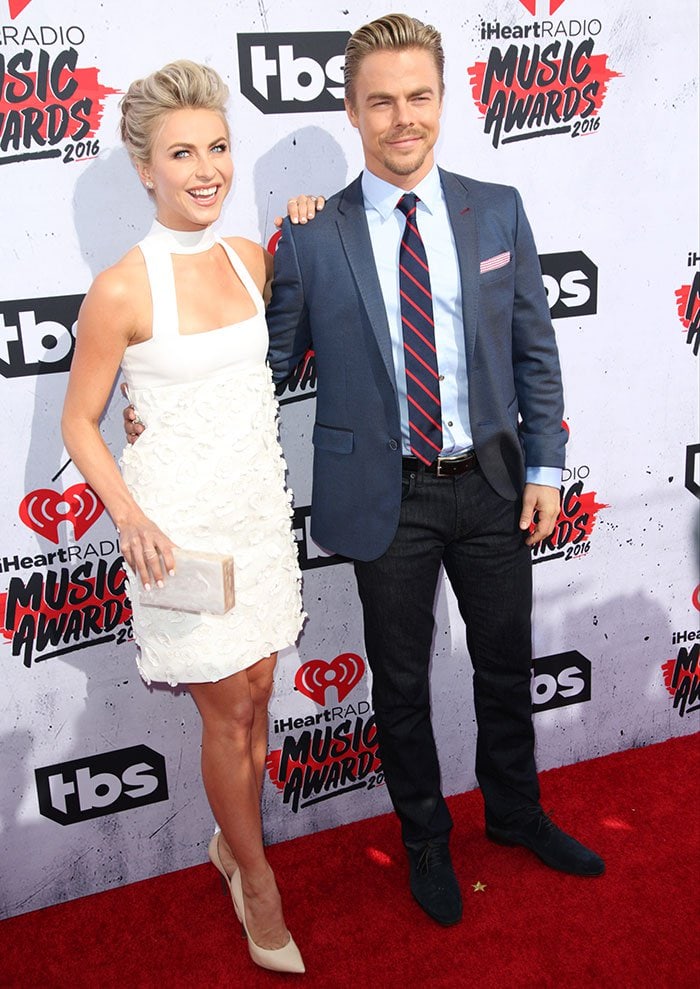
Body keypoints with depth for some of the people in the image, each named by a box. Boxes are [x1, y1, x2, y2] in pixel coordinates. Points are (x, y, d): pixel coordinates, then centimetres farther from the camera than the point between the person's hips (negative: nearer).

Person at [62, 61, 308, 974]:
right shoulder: (121, 291, -15)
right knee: (227, 711, 6)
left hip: (259, 510, 6)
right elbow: (79, 423, -7)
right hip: (181, 524, -5)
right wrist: (128, 515, -23)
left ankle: (234, 844, 39)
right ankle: (258, 883, 28)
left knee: (257, 695, 15)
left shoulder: (251, 259, 2)